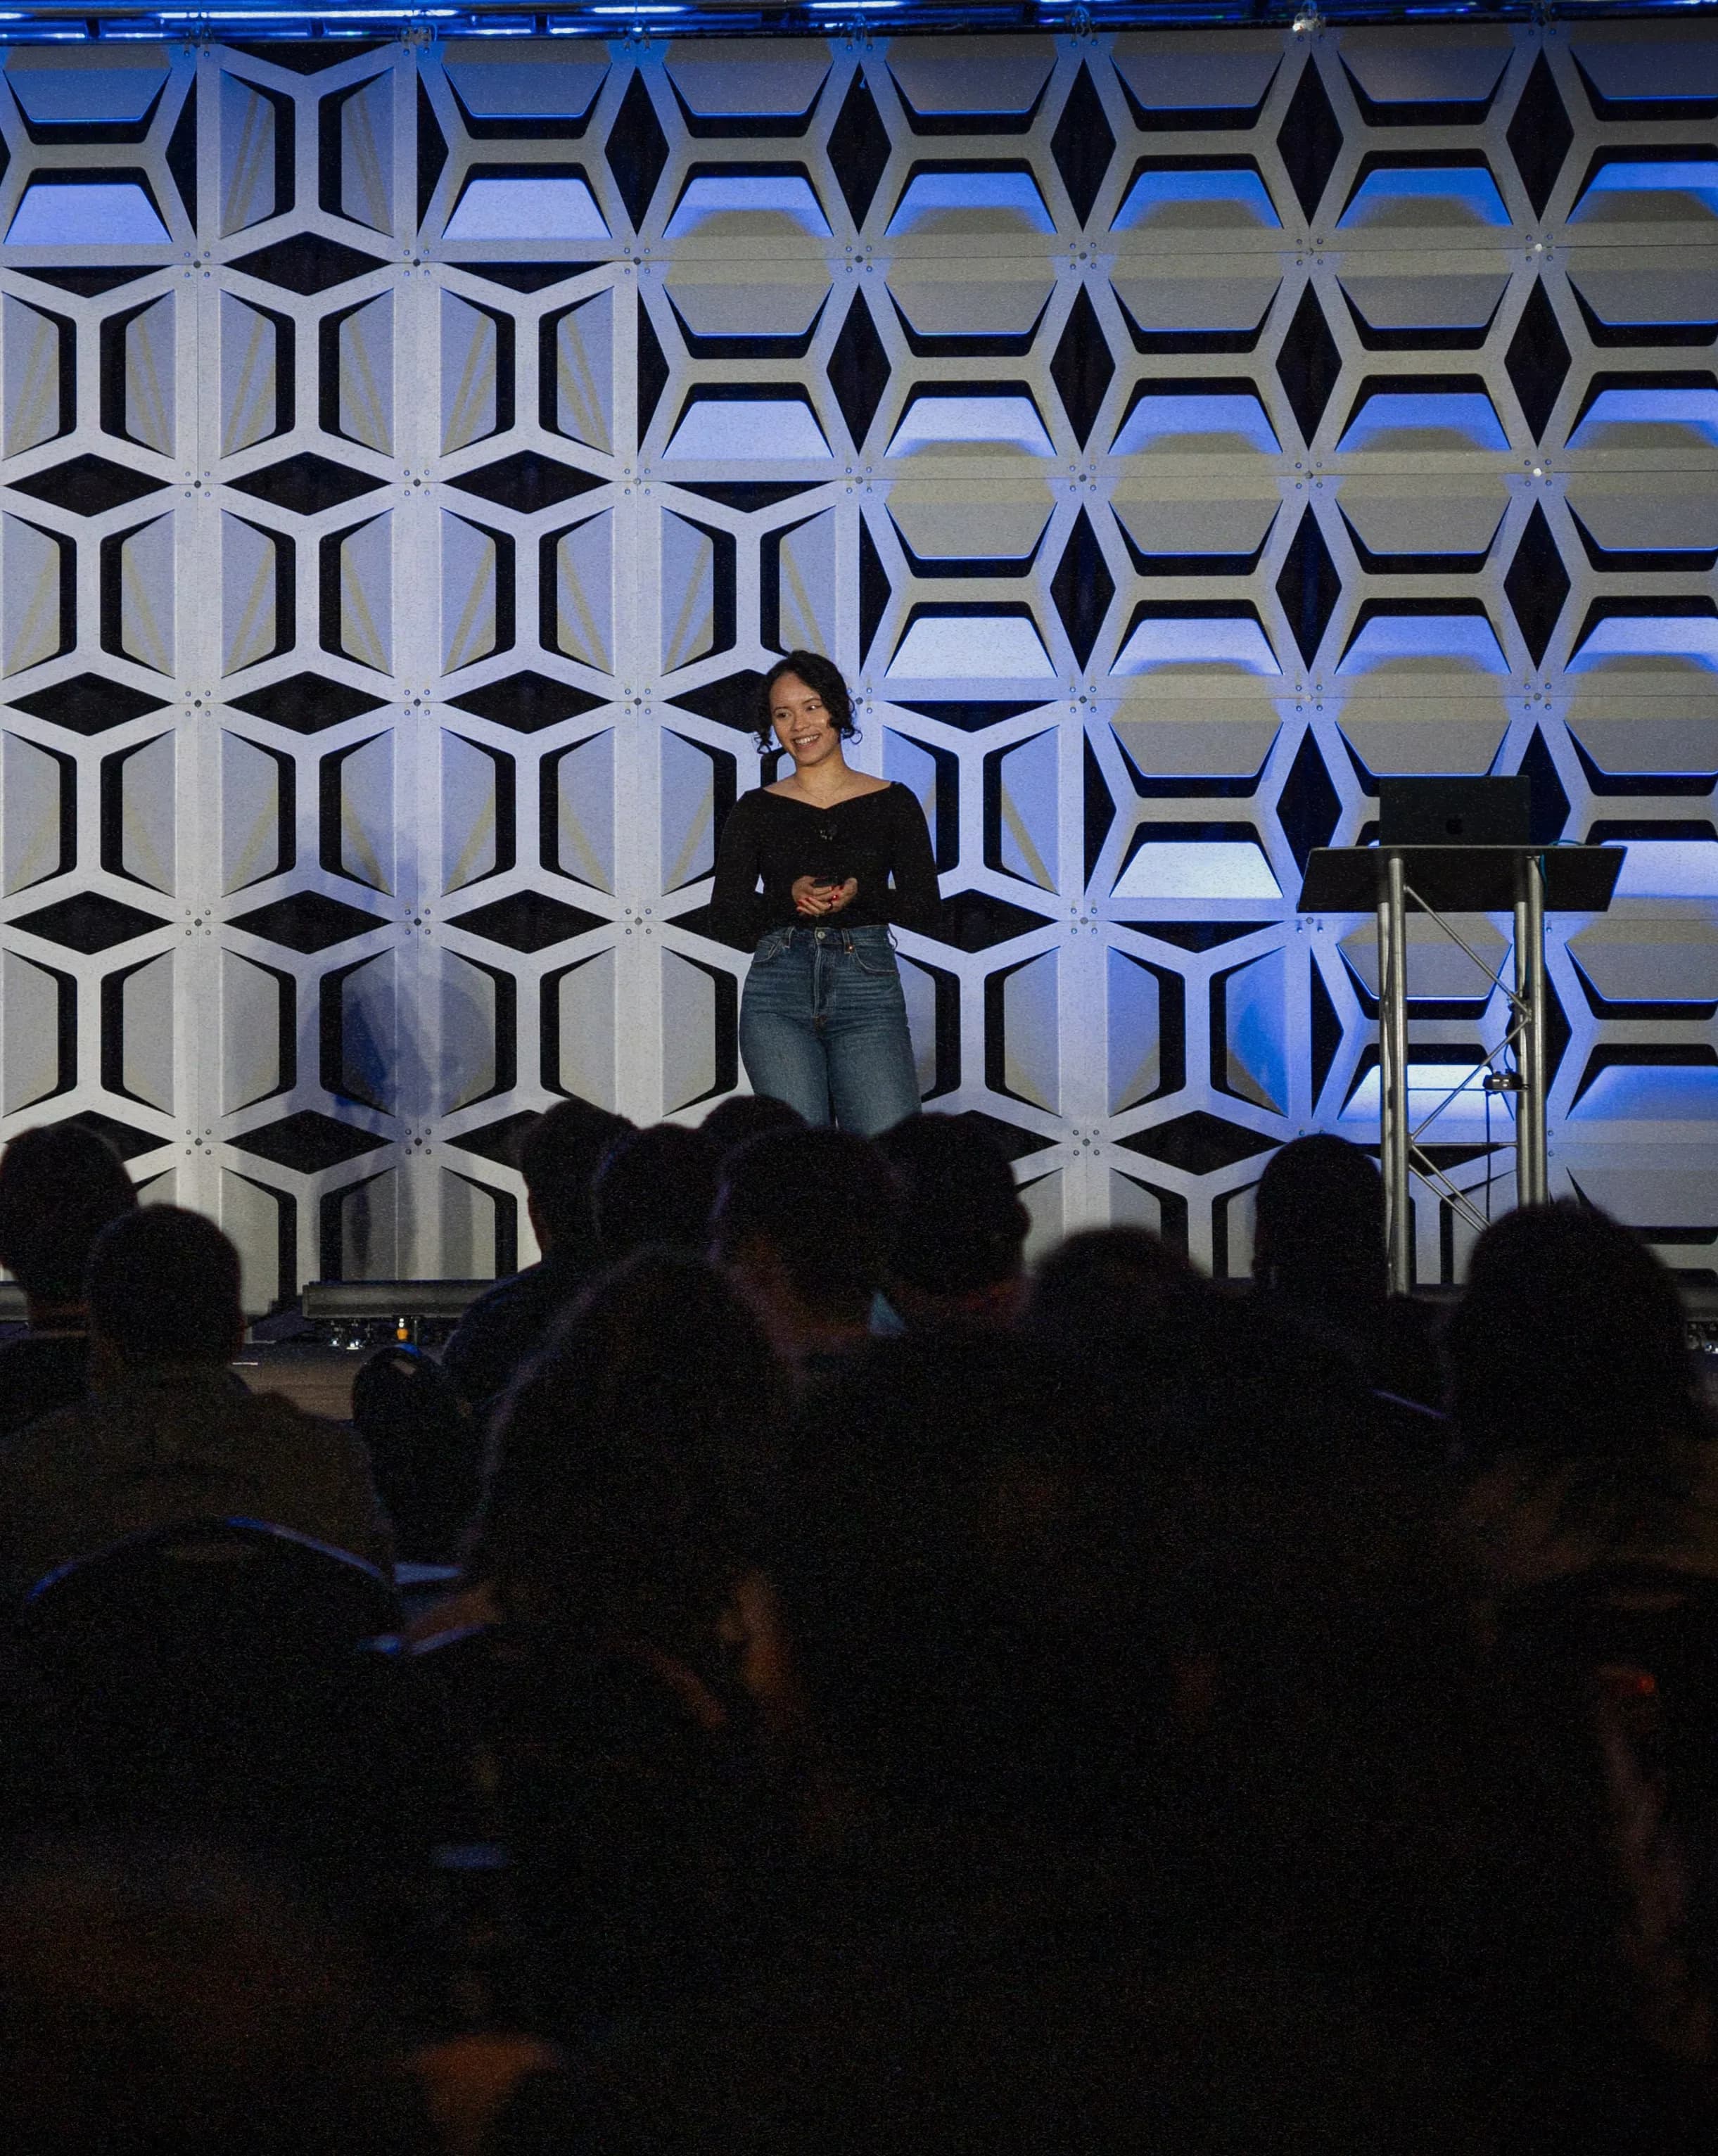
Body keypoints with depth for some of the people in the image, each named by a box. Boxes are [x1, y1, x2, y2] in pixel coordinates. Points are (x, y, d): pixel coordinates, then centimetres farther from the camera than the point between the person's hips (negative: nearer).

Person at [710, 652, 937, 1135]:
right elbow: (725, 918, 6)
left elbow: (924, 906, 5)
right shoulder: (756, 810, 11)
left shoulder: (892, 804, 10)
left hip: (867, 985, -1)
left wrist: (861, 894, -13)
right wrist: (789, 898, -11)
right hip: (779, 989, 1)